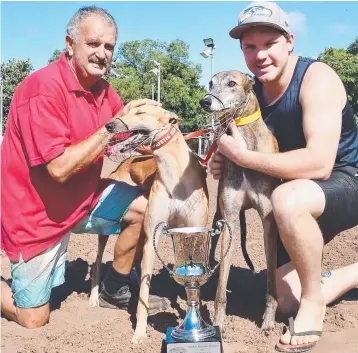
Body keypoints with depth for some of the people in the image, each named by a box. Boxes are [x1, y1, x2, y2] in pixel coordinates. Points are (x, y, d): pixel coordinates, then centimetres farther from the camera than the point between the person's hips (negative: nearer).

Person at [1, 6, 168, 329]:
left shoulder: (102, 89, 0)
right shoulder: (43, 89, -25)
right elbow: (60, 168, -31)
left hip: (83, 198, 7)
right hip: (36, 214, -7)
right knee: (35, 320, 0)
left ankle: (115, 290, 15)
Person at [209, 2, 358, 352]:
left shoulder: (317, 77, -23)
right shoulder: (252, 91, -1)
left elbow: (319, 164, -35)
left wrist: (242, 156, -29)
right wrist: (225, 163, -12)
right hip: (302, 195, 7)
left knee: (287, 200, -42)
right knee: (287, 302, 7)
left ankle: (313, 299, -16)